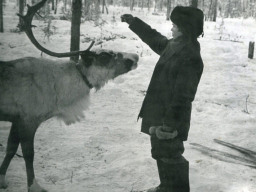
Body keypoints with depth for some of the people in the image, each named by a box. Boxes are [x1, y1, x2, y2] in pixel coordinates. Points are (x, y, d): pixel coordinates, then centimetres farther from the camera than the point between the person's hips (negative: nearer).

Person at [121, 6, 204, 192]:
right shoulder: (174, 45, 6)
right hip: (160, 114, 10)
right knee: (161, 152, 23)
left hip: (170, 119, -10)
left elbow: (183, 95, -27)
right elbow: (155, 39, 27)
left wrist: (170, 123, -28)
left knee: (170, 156, 0)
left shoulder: (190, 57, -24)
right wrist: (134, 22, 31)